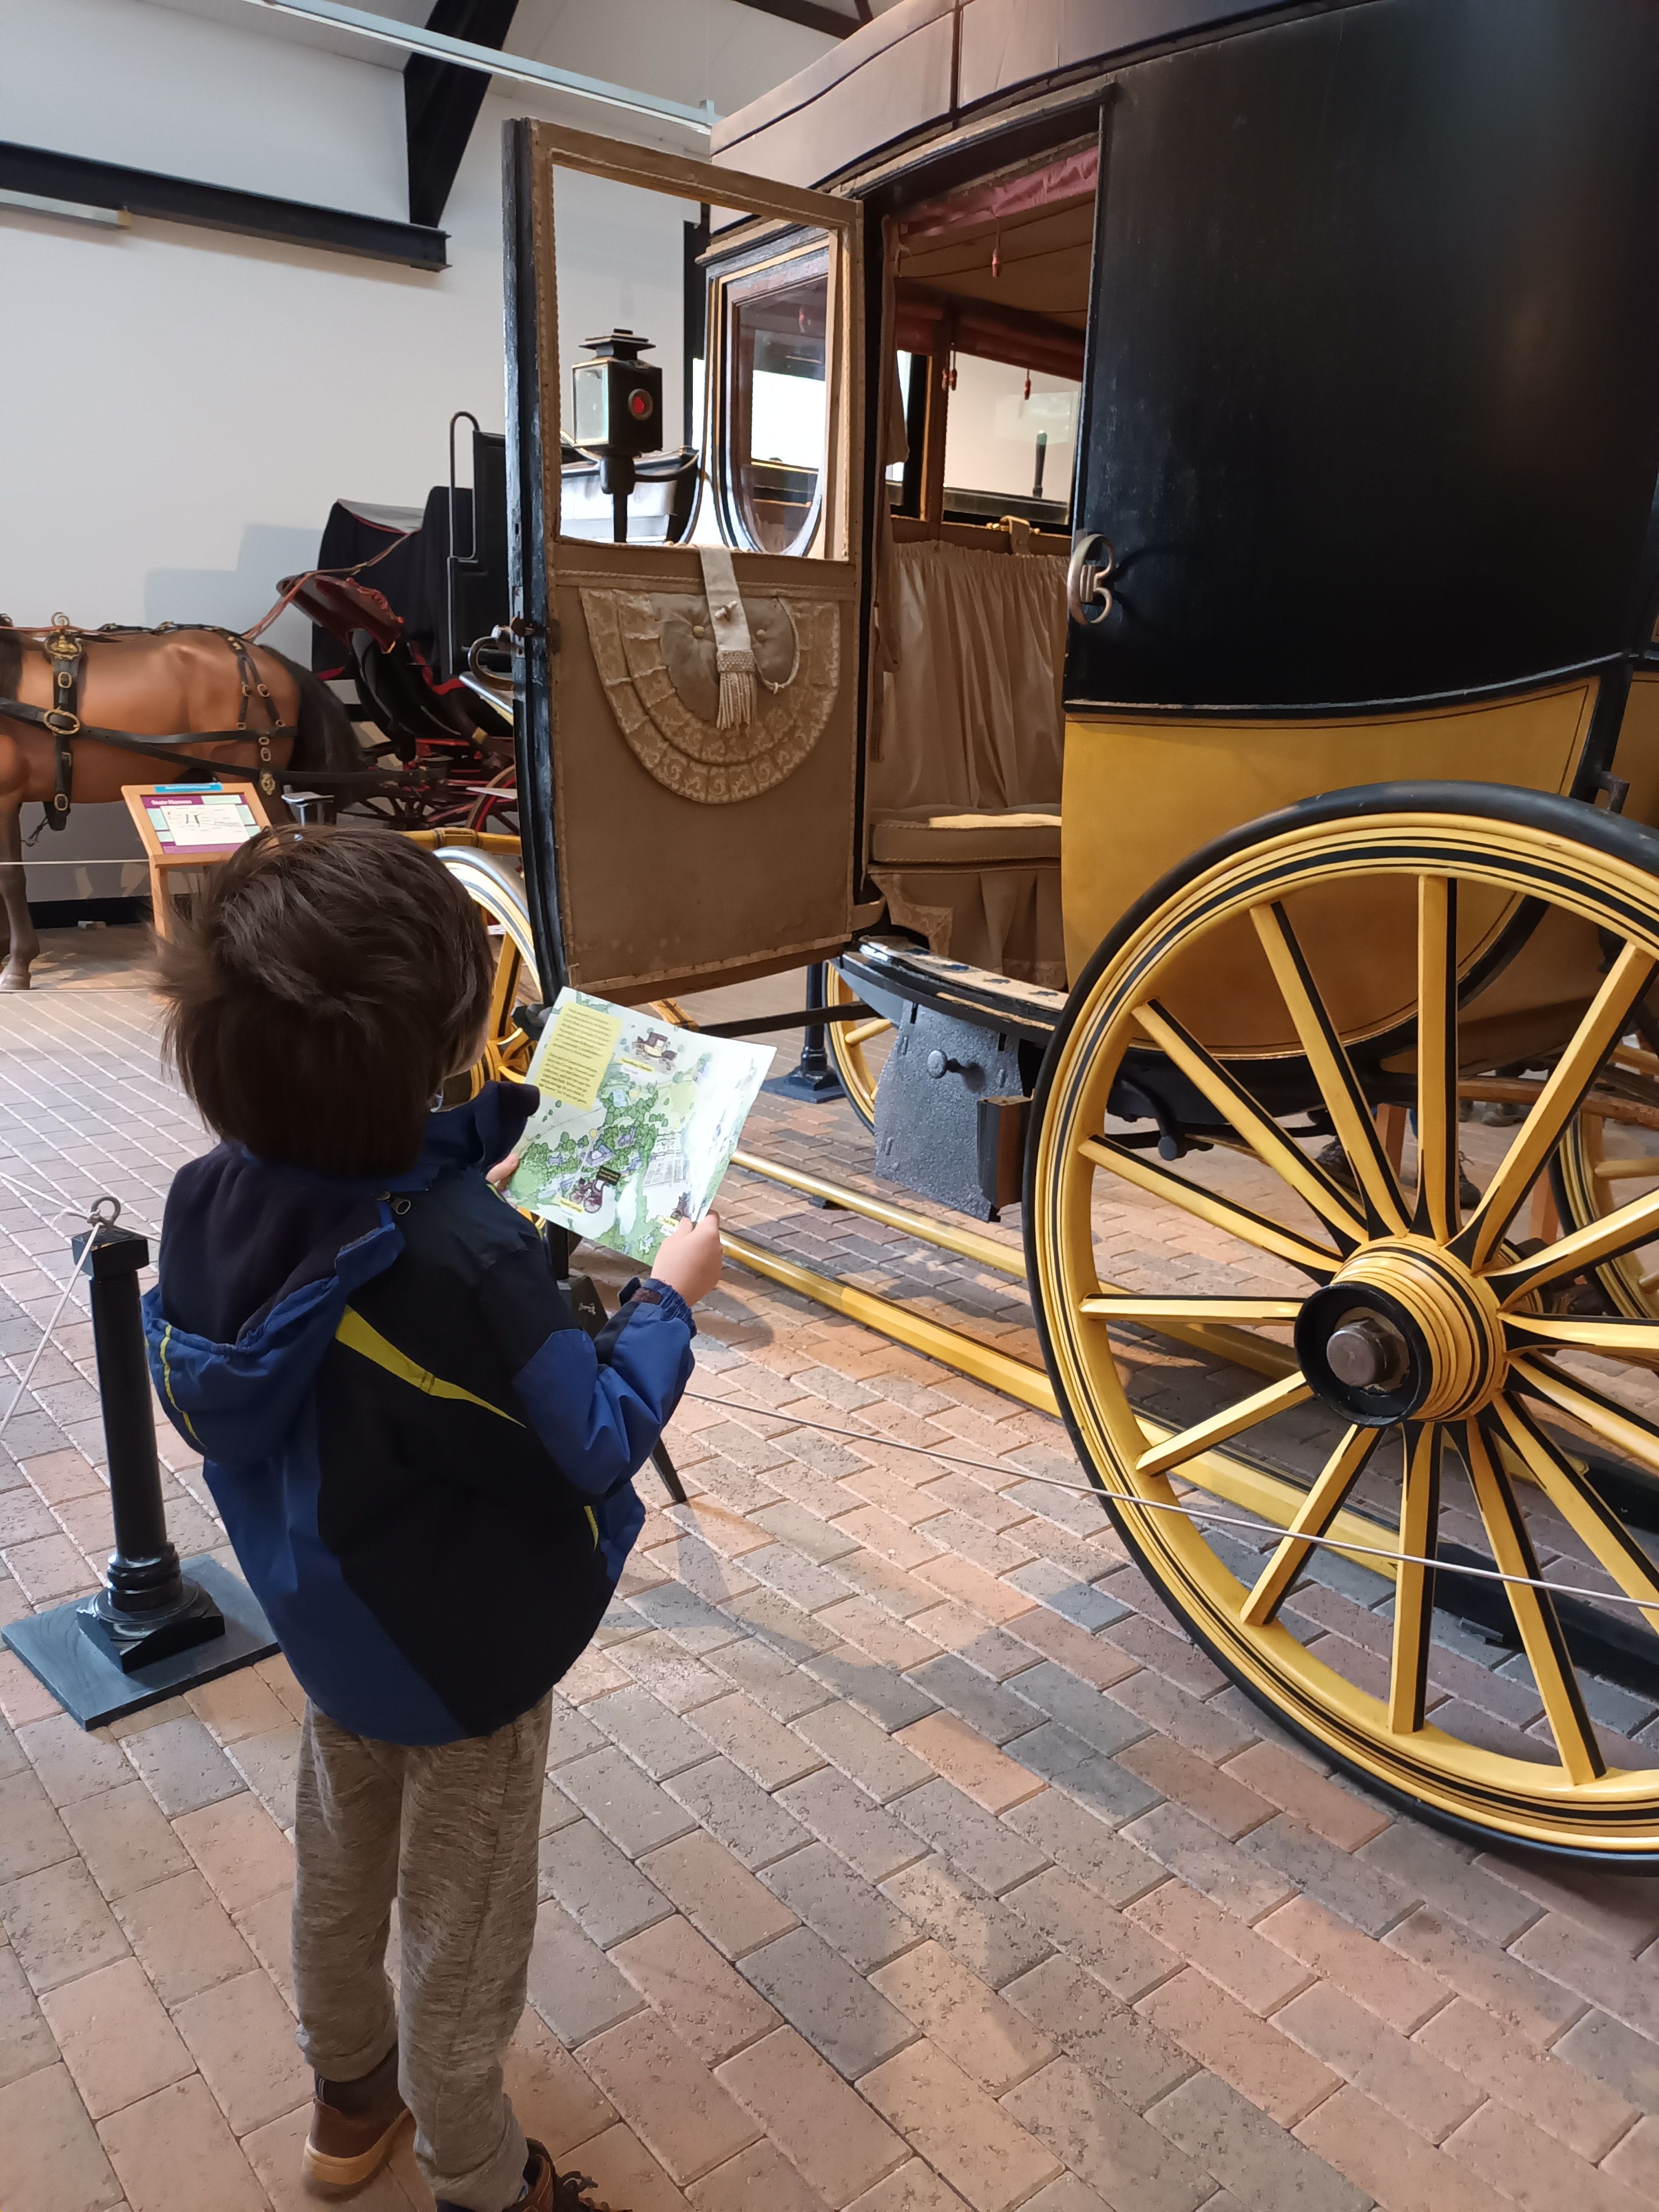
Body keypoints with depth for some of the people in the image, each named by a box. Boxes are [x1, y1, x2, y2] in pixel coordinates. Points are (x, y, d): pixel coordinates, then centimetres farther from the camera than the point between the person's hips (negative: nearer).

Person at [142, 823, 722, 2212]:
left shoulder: (214, 1201, -18)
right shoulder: (464, 1262, -39)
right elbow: (594, 1449, -27)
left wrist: (529, 1104, 4)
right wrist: (669, 1300, -14)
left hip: (325, 1617, 6)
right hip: (468, 1653, -6)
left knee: (341, 1865, 30)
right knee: (462, 1926, 19)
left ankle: (352, 2096, 57)